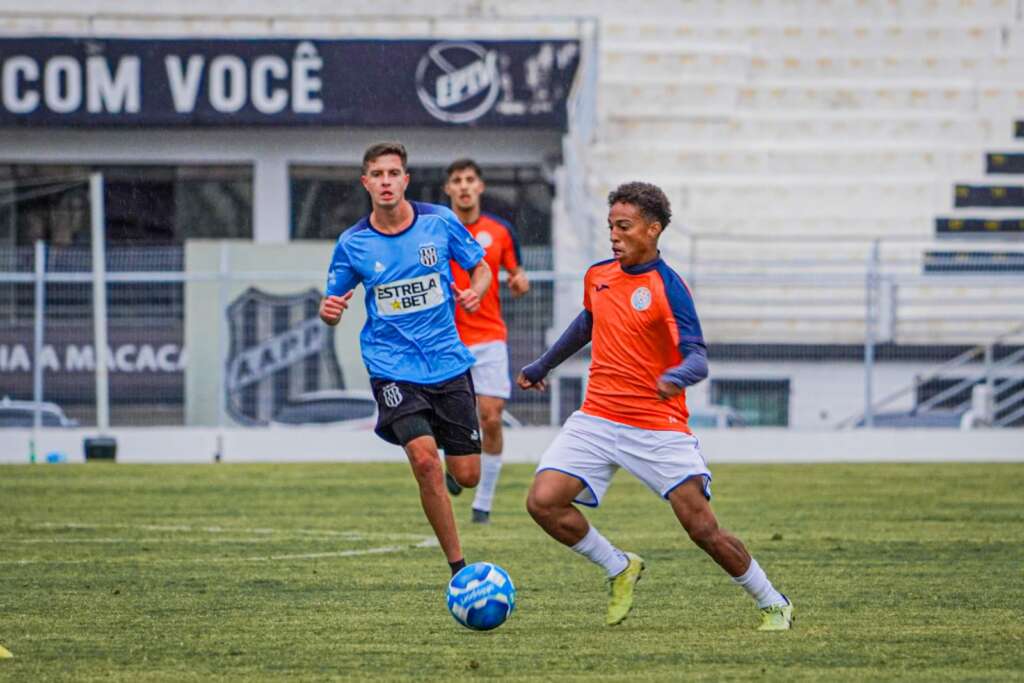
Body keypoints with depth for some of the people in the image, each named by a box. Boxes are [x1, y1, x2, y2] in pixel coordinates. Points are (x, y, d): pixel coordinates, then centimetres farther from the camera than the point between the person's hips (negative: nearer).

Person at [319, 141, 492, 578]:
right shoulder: (352, 244, -2)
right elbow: (331, 307, 6)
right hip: (393, 367, -2)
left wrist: (474, 292, -11)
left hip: (448, 362, 2)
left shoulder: (440, 222, -2)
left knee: (466, 475, 1)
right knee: (425, 460, -22)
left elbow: (481, 267, 11)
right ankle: (458, 567, -11)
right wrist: (329, 311, -18)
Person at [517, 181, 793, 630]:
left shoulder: (668, 287, -12)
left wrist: (676, 377, -43)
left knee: (702, 528, -8)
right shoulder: (597, 276, 7)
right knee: (543, 501, -12)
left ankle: (772, 604, 13)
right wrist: (543, 365, 38)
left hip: (657, 429, -6)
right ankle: (619, 569, 11)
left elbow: (697, 359, -20)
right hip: (596, 420, 6)